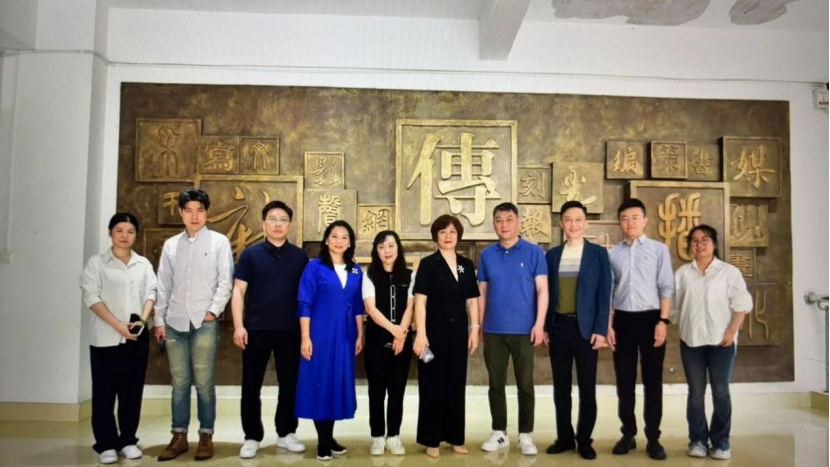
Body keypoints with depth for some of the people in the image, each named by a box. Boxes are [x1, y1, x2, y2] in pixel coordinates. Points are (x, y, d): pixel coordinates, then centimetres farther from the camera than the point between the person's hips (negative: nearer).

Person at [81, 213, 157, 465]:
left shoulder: (143, 264, 11)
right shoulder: (97, 263, 1)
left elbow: (151, 293, 5)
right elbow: (92, 297, -7)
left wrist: (142, 319, -13)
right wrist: (118, 325, -16)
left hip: (137, 336, 3)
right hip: (106, 337, -3)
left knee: (132, 391, 7)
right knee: (104, 392, 1)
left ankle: (128, 440, 18)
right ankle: (106, 444, 11)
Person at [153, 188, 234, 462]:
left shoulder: (219, 242, 3)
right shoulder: (170, 245, 13)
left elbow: (225, 281, -2)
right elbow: (164, 286, 12)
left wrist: (213, 310, -11)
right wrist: (159, 319, 8)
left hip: (204, 322, -3)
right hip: (175, 323, 3)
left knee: (204, 383, 0)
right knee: (179, 382, 9)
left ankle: (206, 436, 11)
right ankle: (179, 436, 18)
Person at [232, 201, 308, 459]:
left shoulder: (300, 256, 5)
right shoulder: (251, 254, 1)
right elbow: (238, 291, -1)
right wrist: (238, 326, -9)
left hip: (290, 331, 1)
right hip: (256, 330, -1)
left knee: (289, 385, 10)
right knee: (251, 387, 7)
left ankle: (286, 433, 26)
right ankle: (252, 437, 20)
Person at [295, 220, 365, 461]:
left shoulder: (356, 271, 9)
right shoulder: (315, 267, -4)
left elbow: (358, 306, 12)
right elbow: (305, 305, -7)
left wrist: (360, 335, 8)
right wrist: (305, 337, -11)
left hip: (345, 336, 4)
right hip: (321, 334, -4)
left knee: (339, 383, 8)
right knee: (320, 383, 0)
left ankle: (330, 438, 20)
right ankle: (322, 442, 11)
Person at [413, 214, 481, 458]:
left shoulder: (466, 265, 9)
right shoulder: (428, 264, -4)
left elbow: (472, 300, 11)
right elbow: (420, 300, -10)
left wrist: (474, 329, 3)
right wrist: (421, 333, -16)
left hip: (458, 332, 4)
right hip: (435, 331, -4)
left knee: (456, 385, 12)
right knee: (433, 385, 4)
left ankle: (455, 437, 23)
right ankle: (431, 439, 14)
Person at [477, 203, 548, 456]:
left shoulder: (534, 252, -2)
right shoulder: (487, 254, 5)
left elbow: (542, 290, -4)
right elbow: (482, 293, 9)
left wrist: (539, 323, -11)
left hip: (524, 330, -2)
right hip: (493, 330, 3)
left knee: (525, 384, 6)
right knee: (496, 384, 10)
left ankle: (525, 435, 19)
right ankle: (499, 433, 23)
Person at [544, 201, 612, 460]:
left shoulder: (598, 253, 1)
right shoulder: (553, 254, 8)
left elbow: (604, 294, -3)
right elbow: (548, 292, 8)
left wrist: (600, 330, -10)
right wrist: (544, 326, 2)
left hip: (585, 328, -2)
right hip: (558, 327, 2)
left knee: (587, 388, 5)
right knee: (561, 387, 9)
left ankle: (584, 440, 18)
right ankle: (564, 437, 21)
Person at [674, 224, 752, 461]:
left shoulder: (729, 271, 3)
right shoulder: (682, 272, 9)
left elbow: (741, 303, -2)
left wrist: (732, 331, -10)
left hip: (721, 340, -2)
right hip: (691, 340, 2)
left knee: (721, 392, 3)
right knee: (695, 392, 6)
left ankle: (721, 441, 13)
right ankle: (698, 439, 15)